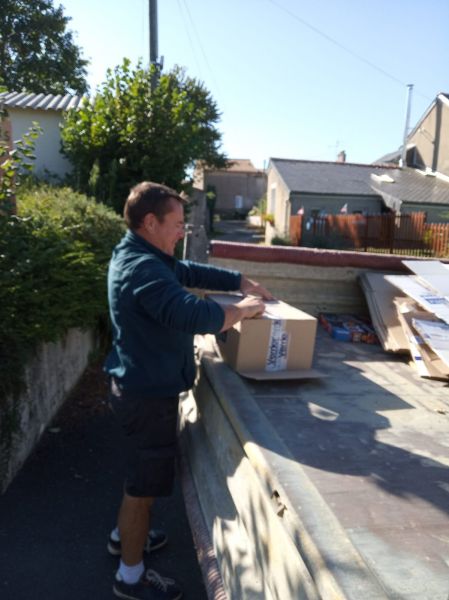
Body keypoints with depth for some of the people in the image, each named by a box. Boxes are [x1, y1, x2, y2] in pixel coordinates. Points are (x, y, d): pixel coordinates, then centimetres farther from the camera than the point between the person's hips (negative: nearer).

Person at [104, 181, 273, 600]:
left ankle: (125, 535, 50)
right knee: (144, 482, 7)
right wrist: (241, 310, -19)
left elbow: (190, 273, 15)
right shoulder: (143, 269, -27)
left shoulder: (140, 257, 7)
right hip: (148, 393, -10)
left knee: (141, 472, 28)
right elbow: (193, 315, -37)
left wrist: (242, 283, 8)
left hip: (141, 386, 10)